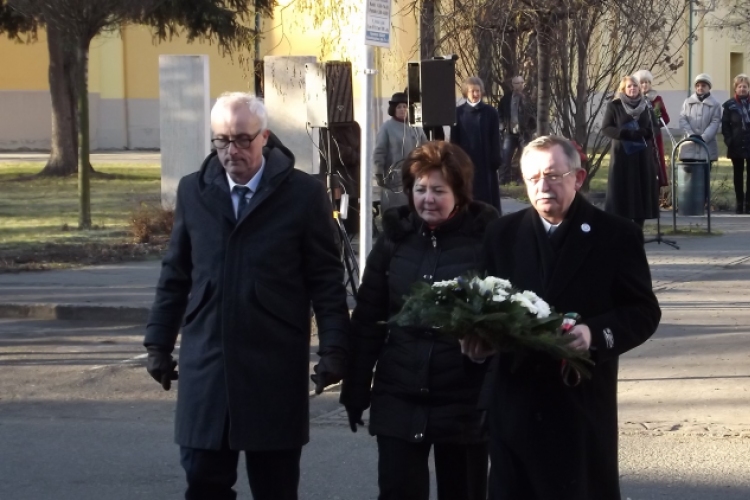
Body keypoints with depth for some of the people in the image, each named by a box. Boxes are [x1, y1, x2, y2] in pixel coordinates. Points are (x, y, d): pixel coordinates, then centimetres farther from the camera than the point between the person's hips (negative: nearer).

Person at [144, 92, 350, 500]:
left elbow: (326, 279, -2)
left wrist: (333, 349, -7)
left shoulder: (303, 194, -3)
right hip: (206, 365, 2)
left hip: (275, 370, -2)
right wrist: (159, 343, 10)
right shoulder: (193, 191, 7)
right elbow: (175, 275, 12)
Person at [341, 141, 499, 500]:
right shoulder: (394, 237, 3)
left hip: (464, 401, -2)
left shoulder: (486, 238, -7)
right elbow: (367, 317, 7)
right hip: (398, 399, 2)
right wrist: (355, 388, 6)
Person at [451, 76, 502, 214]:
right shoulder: (458, 113, 2)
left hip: (485, 161, 0)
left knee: (487, 194, 1)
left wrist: (496, 160, -5)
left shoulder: (490, 112, 1)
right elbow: (454, 140, 3)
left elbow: (495, 139, 1)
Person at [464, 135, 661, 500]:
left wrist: (595, 334, -19)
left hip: (582, 404, -3)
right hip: (513, 403, 3)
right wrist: (479, 336, -8)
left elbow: (644, 311, -1)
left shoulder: (615, 235, 1)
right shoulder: (503, 233, 12)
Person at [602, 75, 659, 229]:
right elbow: (605, 128, -4)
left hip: (642, 156, 3)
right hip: (622, 155, -3)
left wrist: (644, 132, -12)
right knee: (621, 191, -6)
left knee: (642, 191, 1)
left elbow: (652, 130, 11)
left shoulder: (645, 106, 11)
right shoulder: (614, 106, 1)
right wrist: (625, 134, -19)